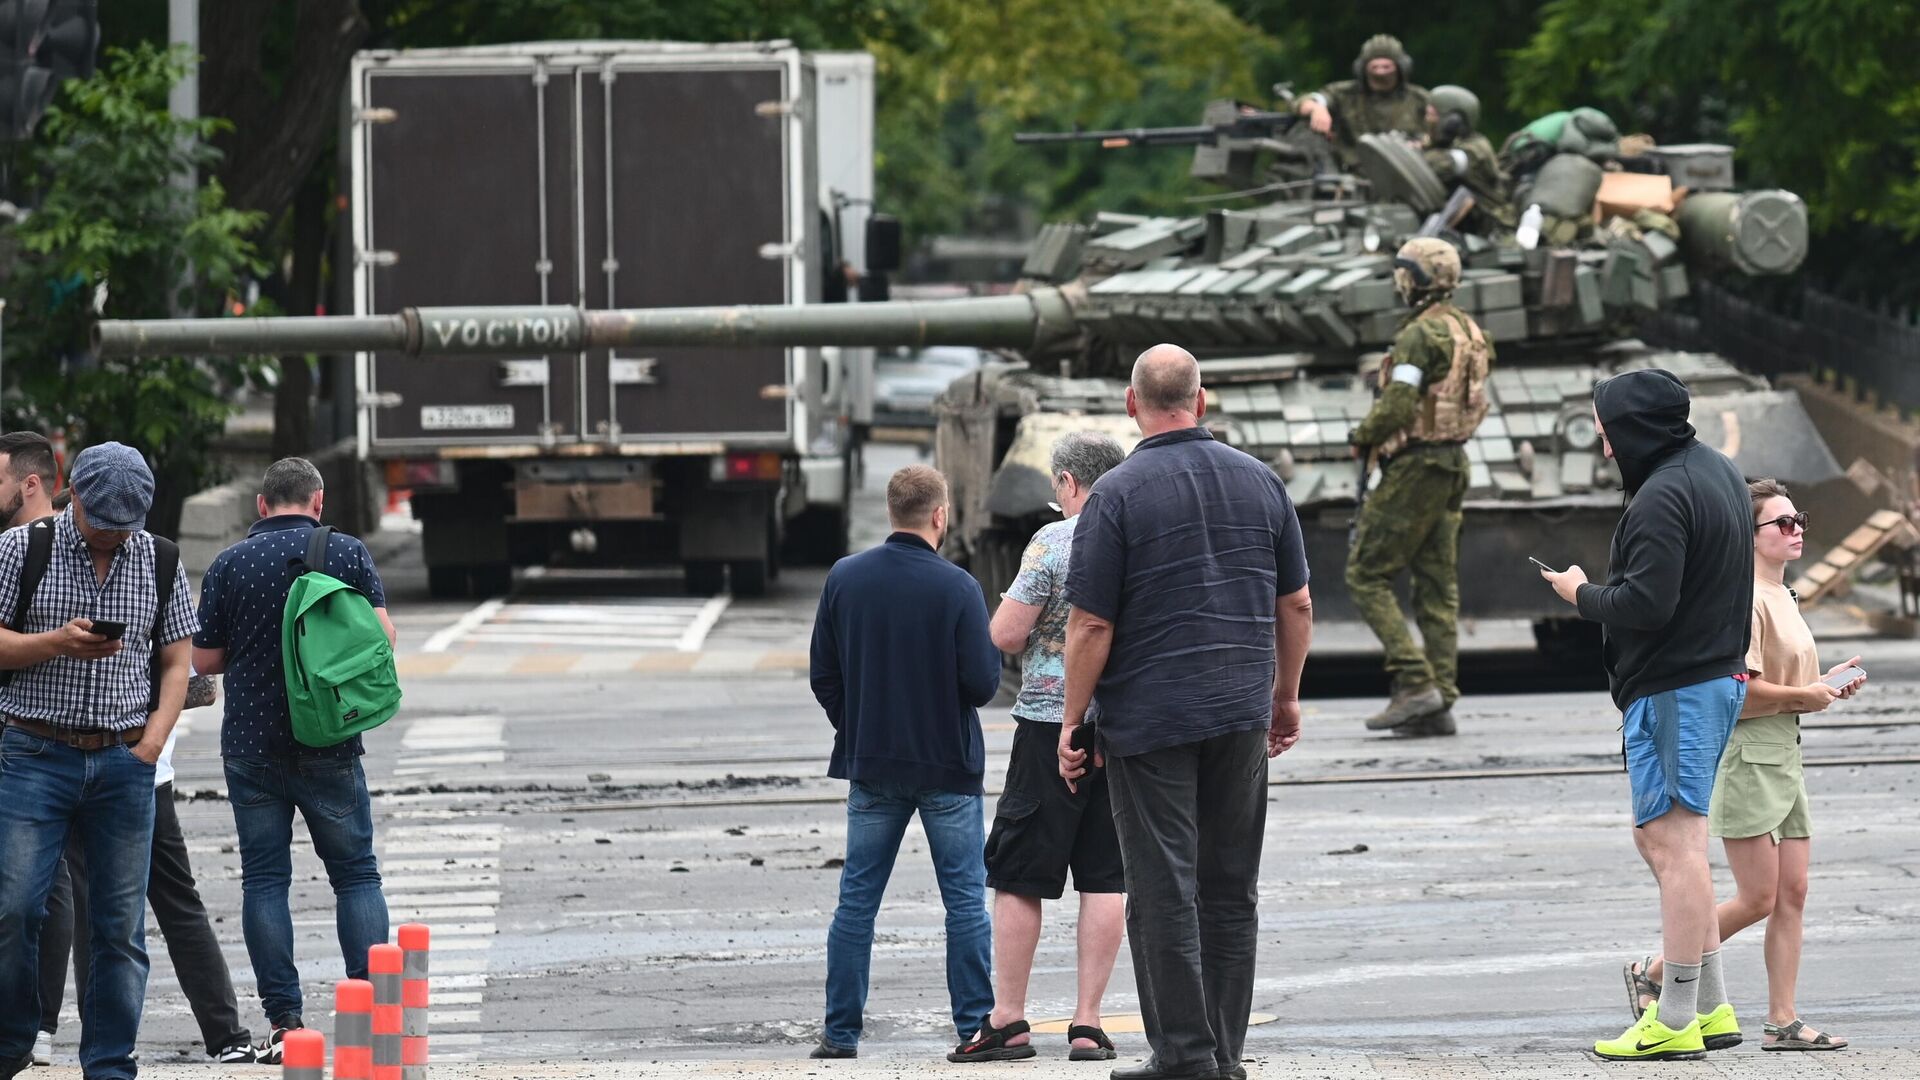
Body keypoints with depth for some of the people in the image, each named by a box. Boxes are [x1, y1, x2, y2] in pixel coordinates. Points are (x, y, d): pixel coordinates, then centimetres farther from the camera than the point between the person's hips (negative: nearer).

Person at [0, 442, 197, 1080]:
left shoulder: (158, 561, 8)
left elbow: (177, 661, 12)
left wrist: (151, 743, -2)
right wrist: (58, 642, -16)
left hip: (124, 762, 2)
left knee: (120, 924, 0)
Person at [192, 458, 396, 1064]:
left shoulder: (230, 565, 0)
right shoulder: (347, 553, -2)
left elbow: (205, 660, 2)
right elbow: (382, 636, -2)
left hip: (252, 744, 0)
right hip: (330, 743, 0)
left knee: (264, 880, 5)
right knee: (356, 875, 7)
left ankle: (284, 1022, -1)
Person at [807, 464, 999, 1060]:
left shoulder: (844, 578, -2)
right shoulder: (957, 587, -14)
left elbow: (823, 676, 3)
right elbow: (982, 683, -14)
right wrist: (994, 648, 7)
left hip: (872, 765, 3)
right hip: (947, 766, -3)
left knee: (856, 900, 8)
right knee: (965, 899, 6)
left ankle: (840, 1031, 8)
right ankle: (975, 1026, 5)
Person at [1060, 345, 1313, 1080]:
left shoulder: (1117, 495, -10)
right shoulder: (1260, 482, 5)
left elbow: (1092, 625, -11)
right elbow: (1296, 604, 10)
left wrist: (1073, 722, -2)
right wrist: (1286, 695, 22)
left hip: (1148, 716, -4)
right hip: (1240, 715, 4)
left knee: (1164, 889, -1)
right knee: (1231, 888, 10)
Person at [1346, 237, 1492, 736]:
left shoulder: (1420, 335, -17)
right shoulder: (1470, 332, 12)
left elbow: (1398, 406, -25)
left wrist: (1363, 437, -5)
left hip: (1414, 466, -9)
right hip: (1453, 464, 9)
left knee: (1367, 575, -3)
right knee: (1437, 587, 9)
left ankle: (1415, 683, -12)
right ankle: (1440, 704, 6)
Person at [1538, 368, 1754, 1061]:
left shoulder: (1661, 497, -18)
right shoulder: (1717, 471, 14)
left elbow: (1647, 603, -23)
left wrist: (1582, 595, -5)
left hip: (1673, 689, -11)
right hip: (1721, 675, 11)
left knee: (1675, 846, -8)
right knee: (1659, 838, 18)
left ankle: (1676, 1023, -8)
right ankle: (1712, 1007, 18)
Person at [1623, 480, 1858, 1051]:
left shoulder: (1782, 598, 17)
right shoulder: (1745, 600, -15)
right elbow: (1739, 690, -23)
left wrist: (1824, 684, 7)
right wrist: (1804, 696, -13)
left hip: (1784, 756, 10)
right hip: (1747, 754, -10)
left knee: (1792, 895, 5)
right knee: (1758, 899, -8)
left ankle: (1782, 1021, 6)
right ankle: (1652, 973, 6)